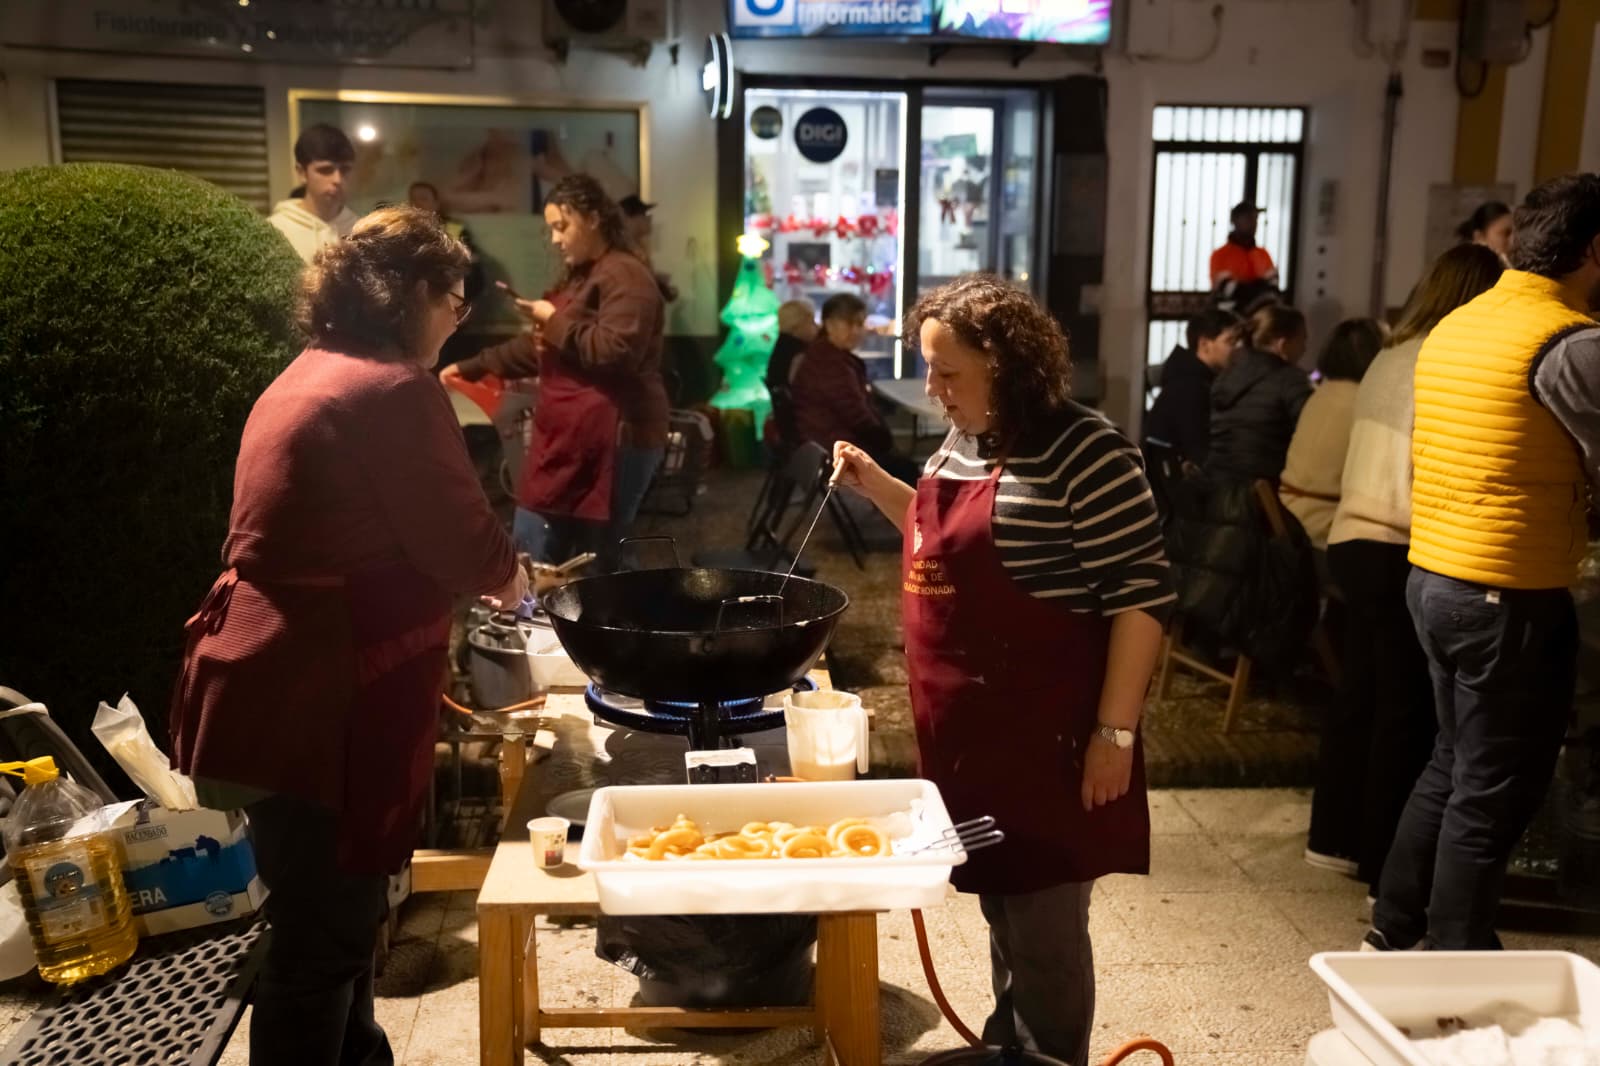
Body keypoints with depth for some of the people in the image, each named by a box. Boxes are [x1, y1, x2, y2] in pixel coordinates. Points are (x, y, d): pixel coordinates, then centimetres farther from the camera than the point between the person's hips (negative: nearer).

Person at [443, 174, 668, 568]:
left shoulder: (625, 277, -10)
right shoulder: (581, 277, 23)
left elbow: (615, 353, -24)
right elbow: (542, 349, 31)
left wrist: (555, 321, -13)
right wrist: (473, 367, 27)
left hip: (613, 441, -10)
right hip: (573, 439, 11)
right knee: (529, 560, 8)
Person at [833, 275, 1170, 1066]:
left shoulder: (1083, 451, -17)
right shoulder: (962, 444, 8)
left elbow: (1141, 592, -17)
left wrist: (1115, 732, -18)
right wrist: (877, 485, 8)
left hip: (1045, 737, -8)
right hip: (966, 732, 8)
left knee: (1044, 927, 4)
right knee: (1001, 909, 21)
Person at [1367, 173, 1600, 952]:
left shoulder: (1455, 327, 11)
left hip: (1433, 575, 8)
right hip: (1512, 596, -8)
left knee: (1454, 763, 21)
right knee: (1494, 792, 5)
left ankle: (1394, 929, 30)